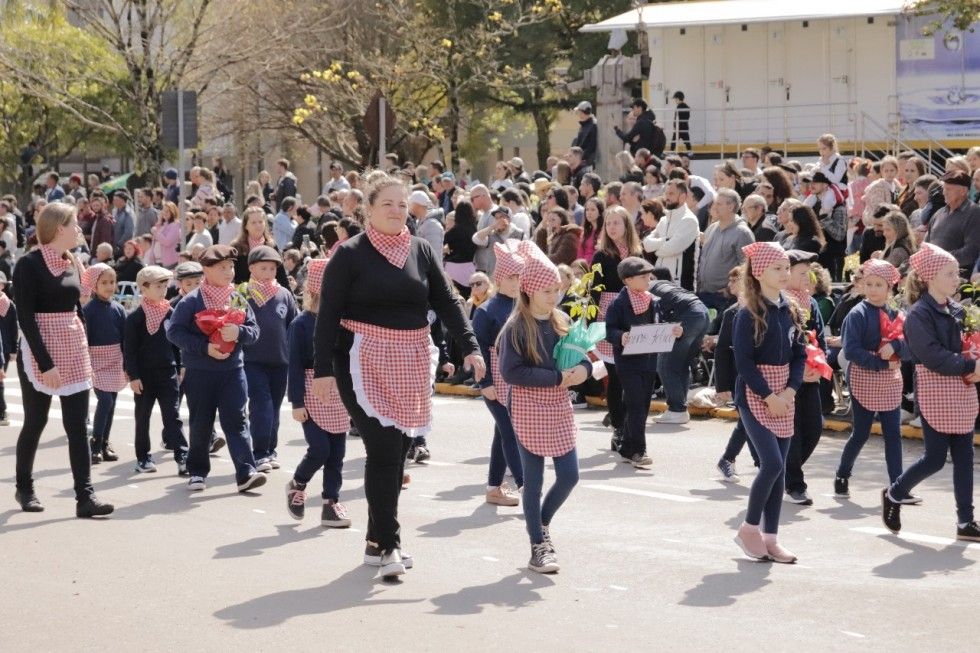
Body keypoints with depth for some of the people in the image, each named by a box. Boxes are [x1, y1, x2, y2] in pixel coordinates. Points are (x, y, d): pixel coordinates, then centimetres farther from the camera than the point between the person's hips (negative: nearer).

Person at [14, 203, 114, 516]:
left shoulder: (72, 263, 10)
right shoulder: (29, 264, -11)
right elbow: (25, 317, -15)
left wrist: (80, 346, 13)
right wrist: (45, 363, -20)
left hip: (73, 351, 6)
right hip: (39, 354, -6)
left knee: (78, 426, -2)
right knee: (36, 422, 6)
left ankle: (85, 496, -6)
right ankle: (24, 488, 24)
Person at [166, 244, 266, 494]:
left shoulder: (239, 300, 7)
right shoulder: (191, 301, -5)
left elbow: (254, 331, 7)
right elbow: (174, 331, -9)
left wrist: (239, 332, -16)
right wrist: (205, 347, -17)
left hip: (232, 370, 2)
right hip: (199, 372, -2)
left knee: (236, 421, -6)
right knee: (201, 424, 7)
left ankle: (246, 473, -13)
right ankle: (197, 472, 20)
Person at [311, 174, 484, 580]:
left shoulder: (421, 251, 8)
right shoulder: (350, 255, -5)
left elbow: (445, 302, 7)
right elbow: (328, 314, -6)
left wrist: (470, 347, -5)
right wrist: (323, 368, -12)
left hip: (411, 363, 5)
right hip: (365, 363, -5)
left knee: (398, 452, 9)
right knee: (383, 450, -12)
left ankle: (378, 540, 21)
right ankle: (387, 545, -8)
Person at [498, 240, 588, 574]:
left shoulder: (562, 322, 7)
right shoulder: (516, 328, -10)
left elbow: (584, 356, 13)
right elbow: (510, 372, -18)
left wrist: (583, 369, -11)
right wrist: (556, 377, -21)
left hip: (559, 408, 5)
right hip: (528, 410, -5)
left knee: (569, 474, 5)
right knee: (534, 479, 2)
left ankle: (541, 522, 31)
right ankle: (538, 547, 11)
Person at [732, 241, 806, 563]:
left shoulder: (790, 312, 8)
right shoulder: (748, 314, -10)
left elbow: (799, 355, 8)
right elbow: (744, 361, -14)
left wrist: (789, 391, -6)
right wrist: (768, 397, -16)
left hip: (783, 397, 6)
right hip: (754, 396, -6)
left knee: (778, 468, 5)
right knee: (772, 463, -15)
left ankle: (769, 538, 11)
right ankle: (749, 528, 1)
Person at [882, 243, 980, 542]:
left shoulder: (956, 310, 11)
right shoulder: (919, 314, -12)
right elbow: (933, 357, -21)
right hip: (935, 392, -7)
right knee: (935, 458, -4)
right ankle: (894, 495, 20)